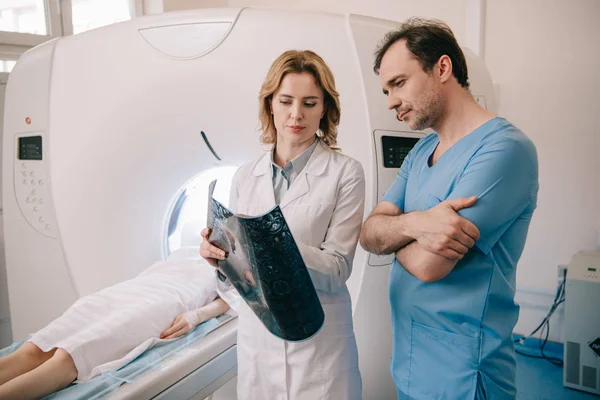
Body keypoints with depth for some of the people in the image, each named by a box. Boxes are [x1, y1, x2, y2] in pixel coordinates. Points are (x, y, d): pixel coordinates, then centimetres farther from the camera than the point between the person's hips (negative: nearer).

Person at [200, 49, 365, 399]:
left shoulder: (345, 173, -9)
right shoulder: (245, 177, 3)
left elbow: (338, 268, -12)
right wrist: (219, 255, -15)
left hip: (318, 340, -3)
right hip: (256, 334, 3)